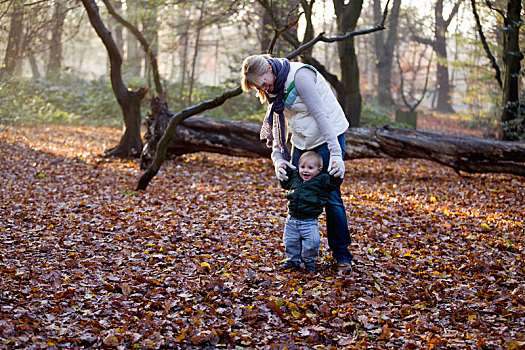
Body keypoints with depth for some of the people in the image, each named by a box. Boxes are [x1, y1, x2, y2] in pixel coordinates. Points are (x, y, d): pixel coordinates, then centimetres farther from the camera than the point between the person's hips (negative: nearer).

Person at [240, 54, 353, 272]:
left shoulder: (300, 75, -24)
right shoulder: (274, 87, 1)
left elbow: (320, 114, -27)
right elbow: (279, 123, 4)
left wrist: (336, 153, -31)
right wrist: (278, 157, -10)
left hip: (328, 135, -7)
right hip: (301, 140, 7)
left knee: (331, 197, -7)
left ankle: (342, 255, 4)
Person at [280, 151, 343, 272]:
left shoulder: (322, 180, -5)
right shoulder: (294, 177, 8)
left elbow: (334, 184, -12)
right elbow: (285, 184, 26)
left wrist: (336, 175, -30)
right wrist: (285, 171, 14)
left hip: (309, 222, -4)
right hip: (292, 219, 4)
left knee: (312, 242, -9)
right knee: (290, 242, 11)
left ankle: (309, 261, 15)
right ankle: (293, 259, 33)